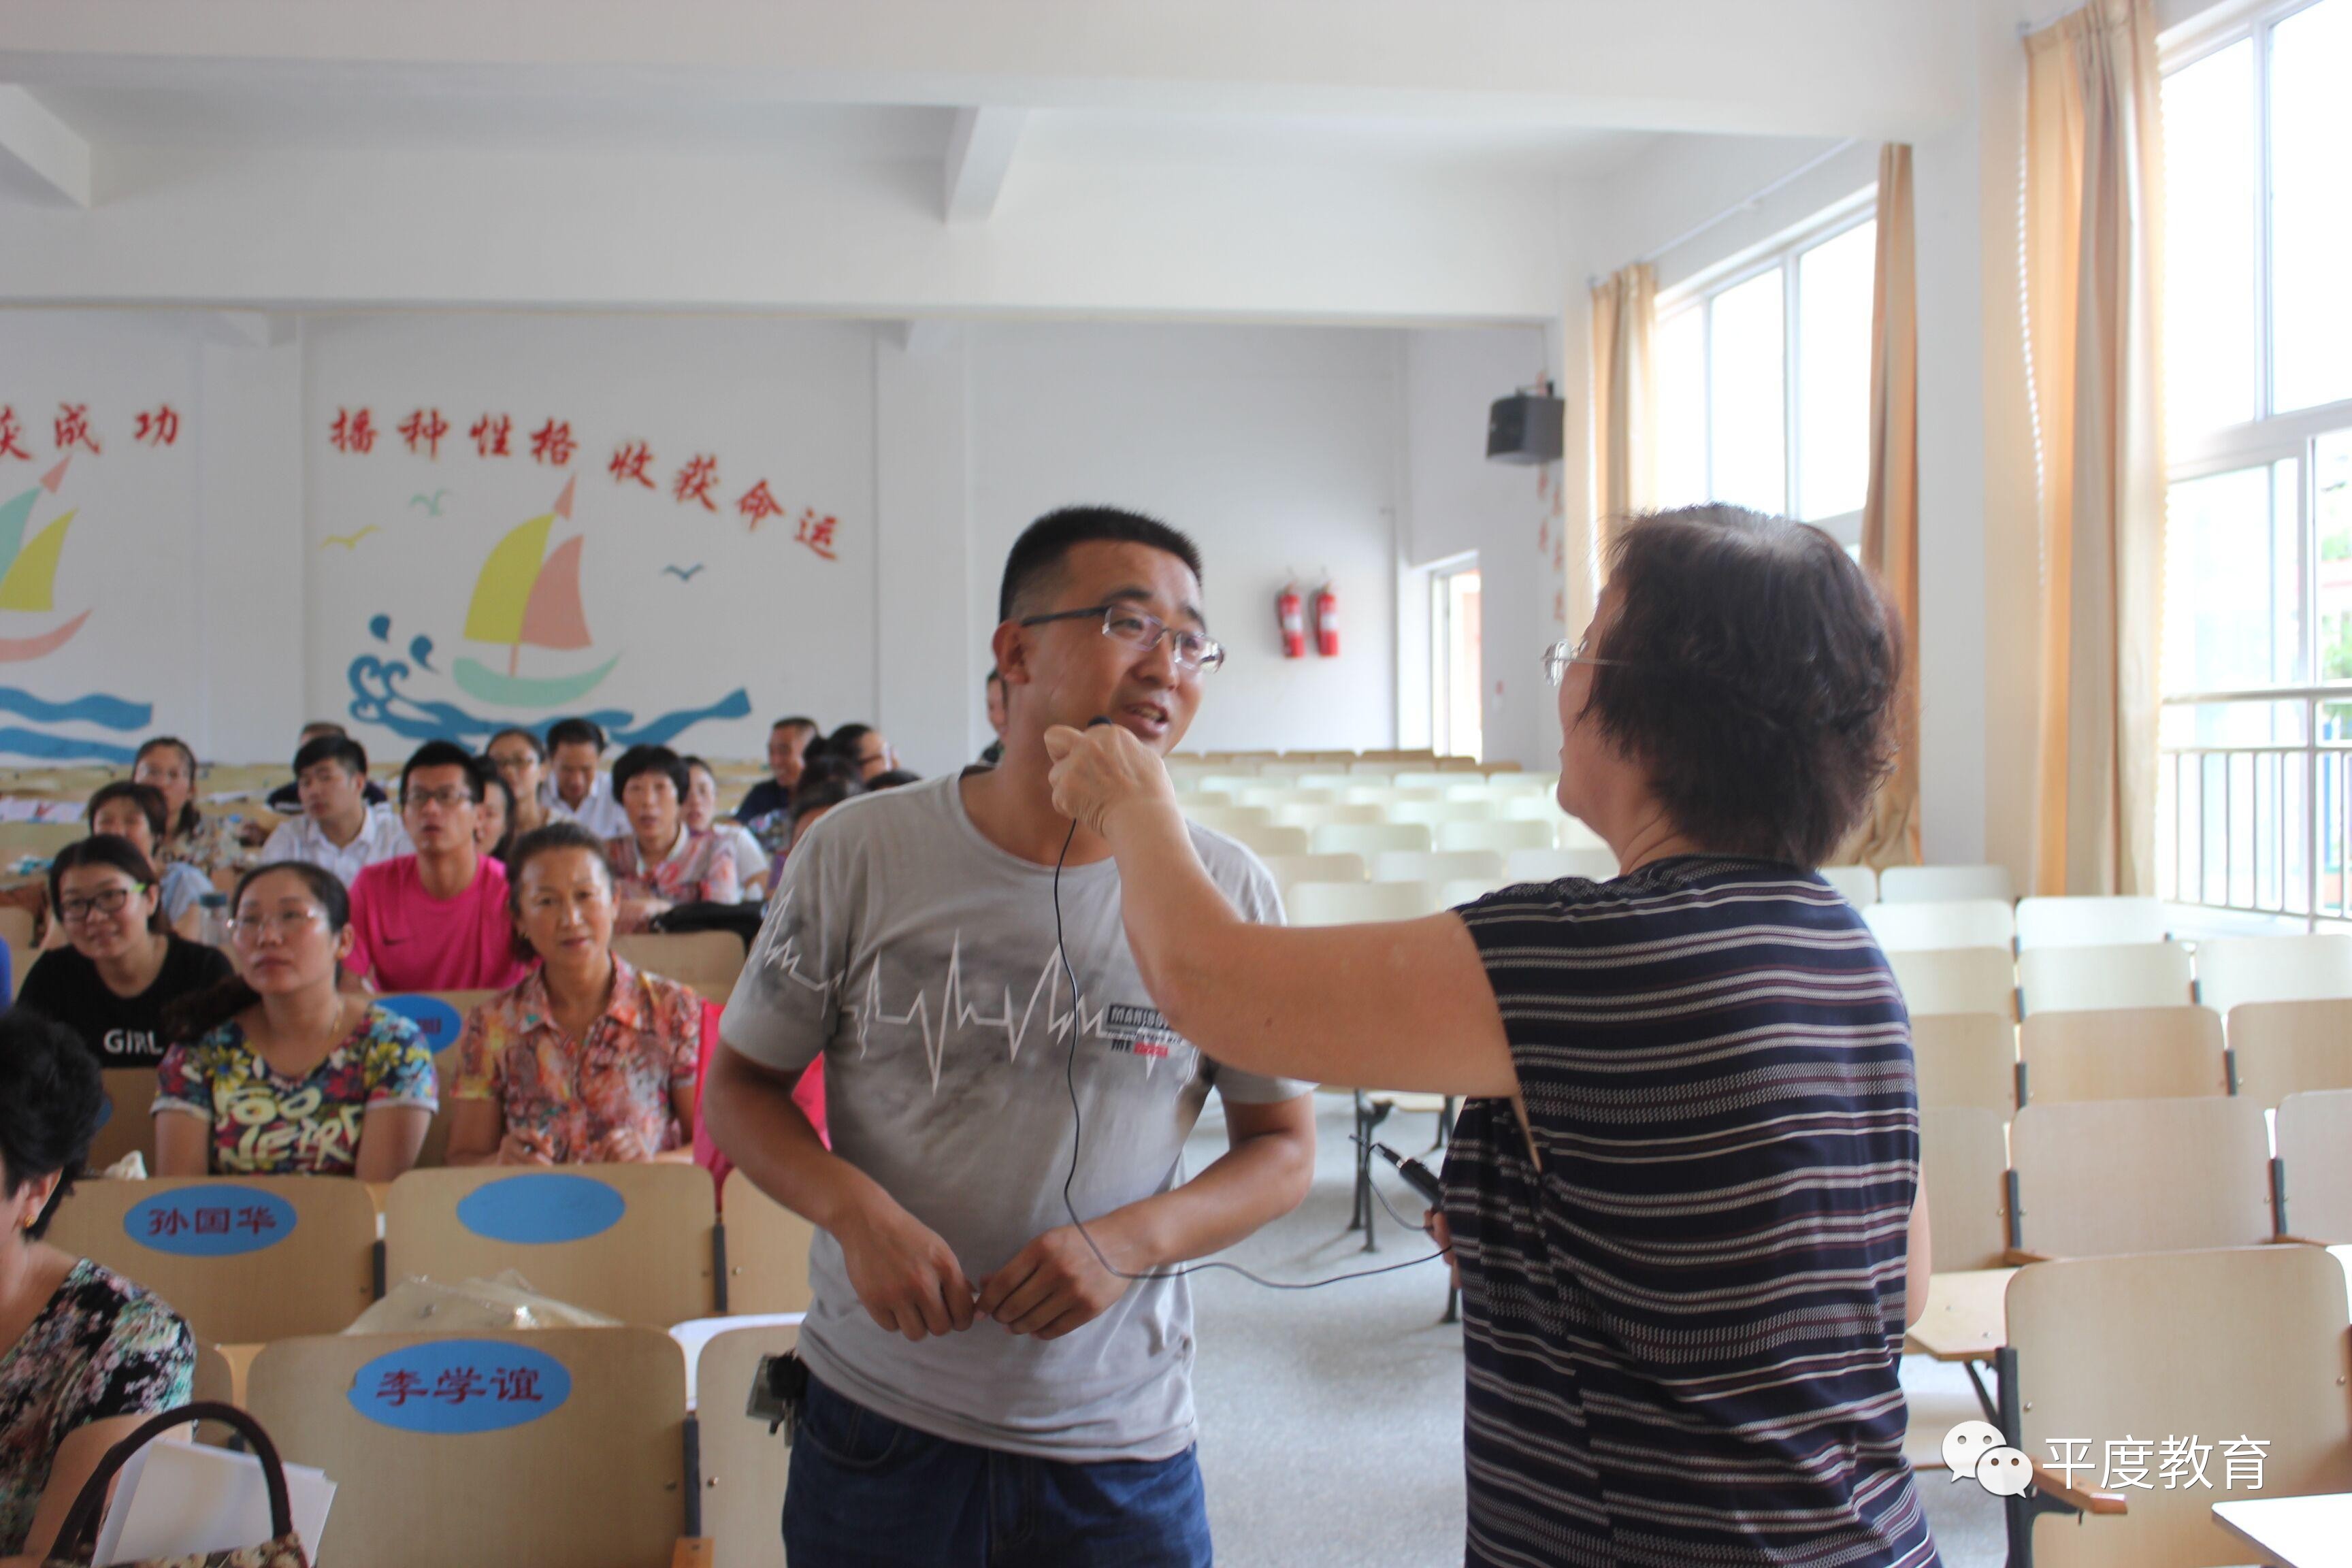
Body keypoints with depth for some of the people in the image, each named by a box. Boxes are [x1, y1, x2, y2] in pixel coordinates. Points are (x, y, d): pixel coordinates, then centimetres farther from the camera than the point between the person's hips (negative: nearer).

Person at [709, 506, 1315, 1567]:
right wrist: (855, 1209, -17)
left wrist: (1133, 1241, -16)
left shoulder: (1227, 892, -6)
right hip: (877, 1420, 0)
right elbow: (740, 1086, 2)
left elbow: (1283, 1147, 2)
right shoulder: (859, 853, -7)